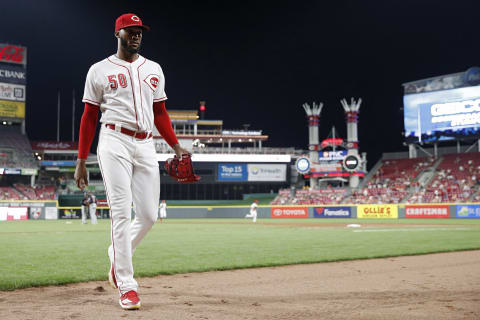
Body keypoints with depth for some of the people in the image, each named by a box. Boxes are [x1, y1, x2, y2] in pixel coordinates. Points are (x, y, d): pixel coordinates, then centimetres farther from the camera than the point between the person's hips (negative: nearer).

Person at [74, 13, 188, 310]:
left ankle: (117, 257, 28)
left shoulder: (154, 69, 17)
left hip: (146, 146, 4)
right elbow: (89, 117, 6)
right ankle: (126, 286, -4)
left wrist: (176, 146, 6)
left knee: (149, 215, 1)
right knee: (121, 211, -9)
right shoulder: (100, 70, 6)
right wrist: (81, 161, 1)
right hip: (115, 143, -4)